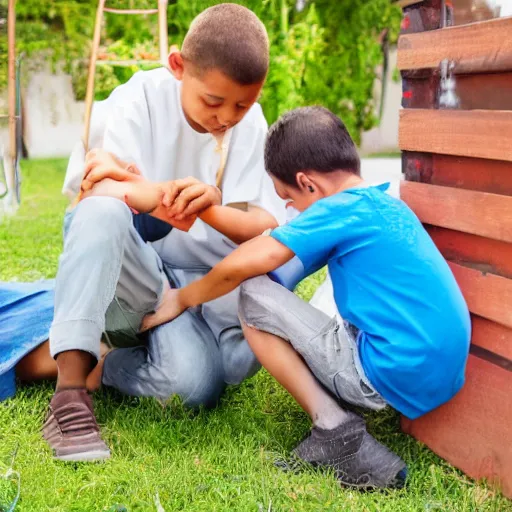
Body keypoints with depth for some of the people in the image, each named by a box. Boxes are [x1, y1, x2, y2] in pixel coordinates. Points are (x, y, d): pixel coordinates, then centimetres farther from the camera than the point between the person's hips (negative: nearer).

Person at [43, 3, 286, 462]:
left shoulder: (250, 124, -2)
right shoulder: (140, 98, -11)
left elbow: (267, 228, -12)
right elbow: (101, 190, -25)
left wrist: (213, 207, -34)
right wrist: (150, 199, -48)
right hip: (128, 274, -2)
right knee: (101, 212, -37)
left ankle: (104, 363, -2)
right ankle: (70, 392, -32)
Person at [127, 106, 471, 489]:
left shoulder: (342, 209, -9)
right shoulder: (388, 205, 16)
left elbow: (240, 266, -13)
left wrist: (181, 299, 5)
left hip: (391, 377, -10)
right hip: (443, 380, 10)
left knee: (254, 297, -3)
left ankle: (335, 430, -5)